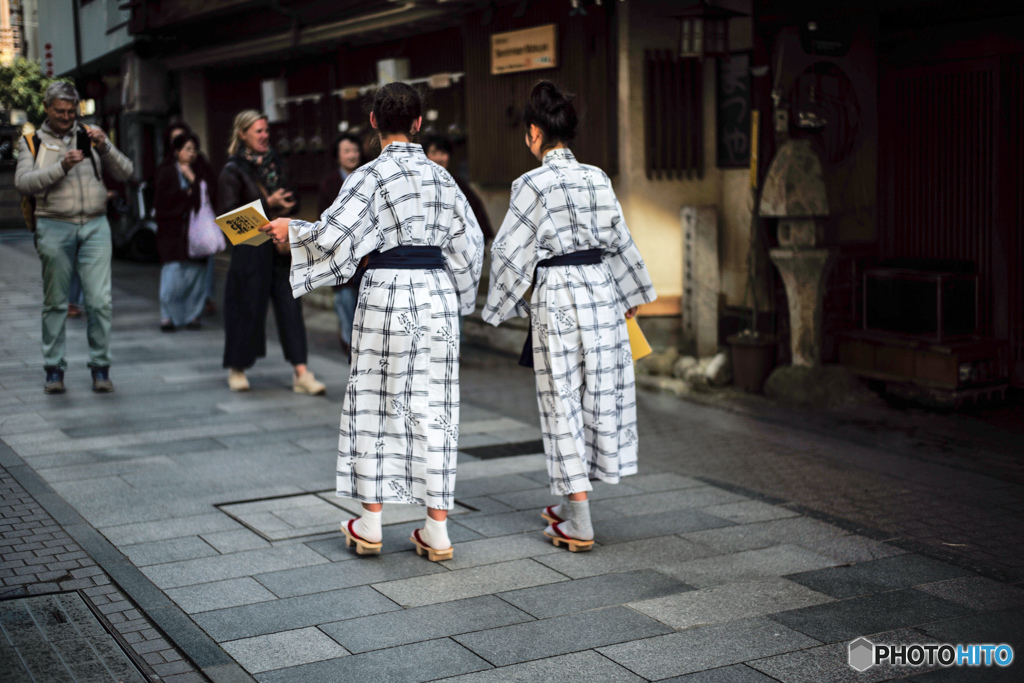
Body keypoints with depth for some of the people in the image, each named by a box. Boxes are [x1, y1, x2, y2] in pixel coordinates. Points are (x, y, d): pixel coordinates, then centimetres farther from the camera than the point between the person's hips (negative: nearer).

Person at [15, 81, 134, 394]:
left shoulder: (90, 136, 13)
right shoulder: (32, 142, 9)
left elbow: (125, 172, 6)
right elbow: (23, 182, -7)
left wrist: (105, 147, -10)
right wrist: (62, 167, -18)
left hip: (95, 227, 1)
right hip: (54, 227, -1)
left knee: (100, 300, -6)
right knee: (55, 302, 4)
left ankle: (100, 367, 3)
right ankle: (54, 369, 12)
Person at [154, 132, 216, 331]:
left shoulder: (201, 172, 17)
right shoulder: (165, 172, 3)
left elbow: (211, 195, 8)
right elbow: (163, 200, -8)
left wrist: (193, 179, -3)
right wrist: (189, 194, -3)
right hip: (173, 230, -4)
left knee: (196, 273, -1)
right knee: (173, 272, -10)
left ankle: (192, 314, 6)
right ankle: (168, 316, -3)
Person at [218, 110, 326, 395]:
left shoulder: (274, 163, 14)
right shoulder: (233, 171, -5)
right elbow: (228, 214, -12)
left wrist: (285, 207, 6)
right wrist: (267, 205, -17)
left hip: (279, 248, 5)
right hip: (250, 250, -5)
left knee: (290, 305, -3)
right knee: (248, 307, 2)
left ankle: (301, 373, -5)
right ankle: (237, 369, 21)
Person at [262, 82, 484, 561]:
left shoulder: (371, 175, -8)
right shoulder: (440, 176, 7)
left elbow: (333, 234, -13)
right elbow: (468, 241, 11)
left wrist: (292, 230, 5)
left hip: (386, 292, -4)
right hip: (437, 292, 4)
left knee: (376, 402, 7)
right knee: (432, 406, 6)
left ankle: (369, 526, 14)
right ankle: (437, 531, 8)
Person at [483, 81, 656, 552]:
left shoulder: (534, 184, -11)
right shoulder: (597, 178, 5)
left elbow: (510, 251, -9)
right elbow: (619, 241, 13)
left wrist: (503, 305, 5)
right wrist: (630, 296, 24)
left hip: (557, 295, -6)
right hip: (600, 287, 6)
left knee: (564, 401, 1)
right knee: (599, 391, 13)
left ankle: (578, 527, 3)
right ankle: (571, 504, 28)